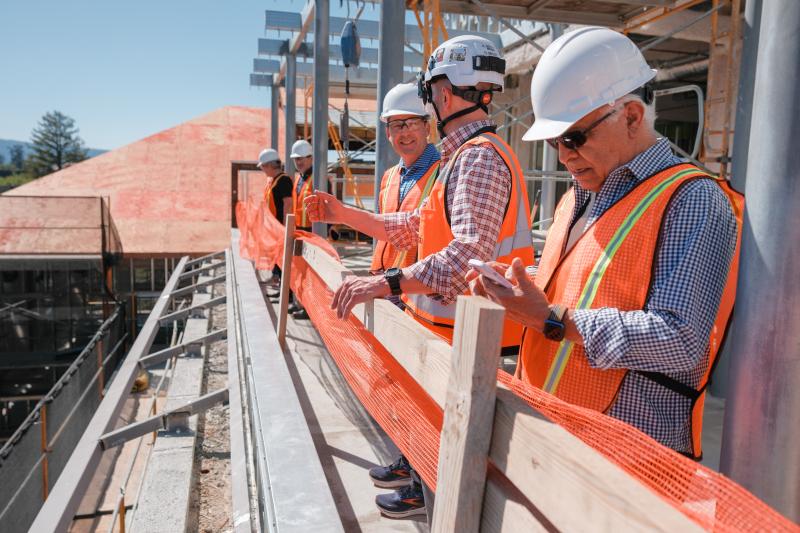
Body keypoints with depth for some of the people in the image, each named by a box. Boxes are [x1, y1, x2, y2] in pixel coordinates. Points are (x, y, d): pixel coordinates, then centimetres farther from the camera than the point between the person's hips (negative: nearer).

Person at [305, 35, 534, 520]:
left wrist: (387, 283, -38)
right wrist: (343, 215, 18)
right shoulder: (466, 155, 15)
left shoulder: (479, 157, -19)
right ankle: (427, 489, 44)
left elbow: (467, 256, -32)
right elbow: (415, 226, 18)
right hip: (446, 332, 10)